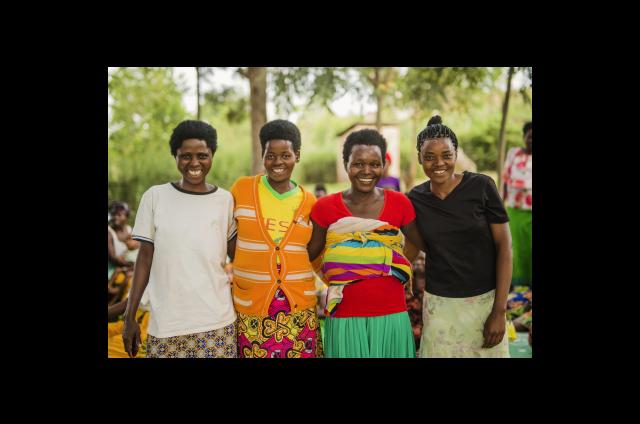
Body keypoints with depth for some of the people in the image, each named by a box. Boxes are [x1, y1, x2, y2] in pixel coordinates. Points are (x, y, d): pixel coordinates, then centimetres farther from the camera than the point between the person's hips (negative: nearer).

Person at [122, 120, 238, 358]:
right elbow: (144, 258, 3)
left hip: (217, 322, 1)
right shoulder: (155, 197, 0)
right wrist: (130, 316, 1)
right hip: (166, 323, 0)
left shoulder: (225, 200, 3)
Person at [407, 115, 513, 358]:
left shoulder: (481, 186, -9)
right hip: (438, 303, 2)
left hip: (484, 301, -1)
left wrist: (499, 310, -11)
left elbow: (504, 245, -8)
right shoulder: (415, 199, -1)